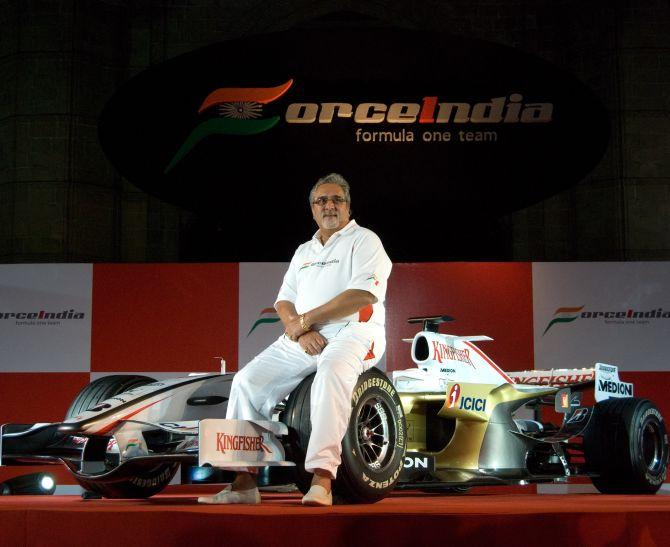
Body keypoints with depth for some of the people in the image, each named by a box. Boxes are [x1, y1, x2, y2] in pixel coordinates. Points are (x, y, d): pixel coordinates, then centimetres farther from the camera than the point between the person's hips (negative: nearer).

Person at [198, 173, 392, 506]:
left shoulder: (364, 241, 5)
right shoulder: (303, 252, 26)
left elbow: (362, 295, -11)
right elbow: (284, 302, 17)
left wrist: (306, 319, -9)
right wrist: (300, 331, -7)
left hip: (352, 332, -6)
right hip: (303, 338, 6)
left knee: (332, 373, -39)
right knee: (247, 380, -13)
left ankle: (321, 479, -47)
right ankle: (243, 481, -14)